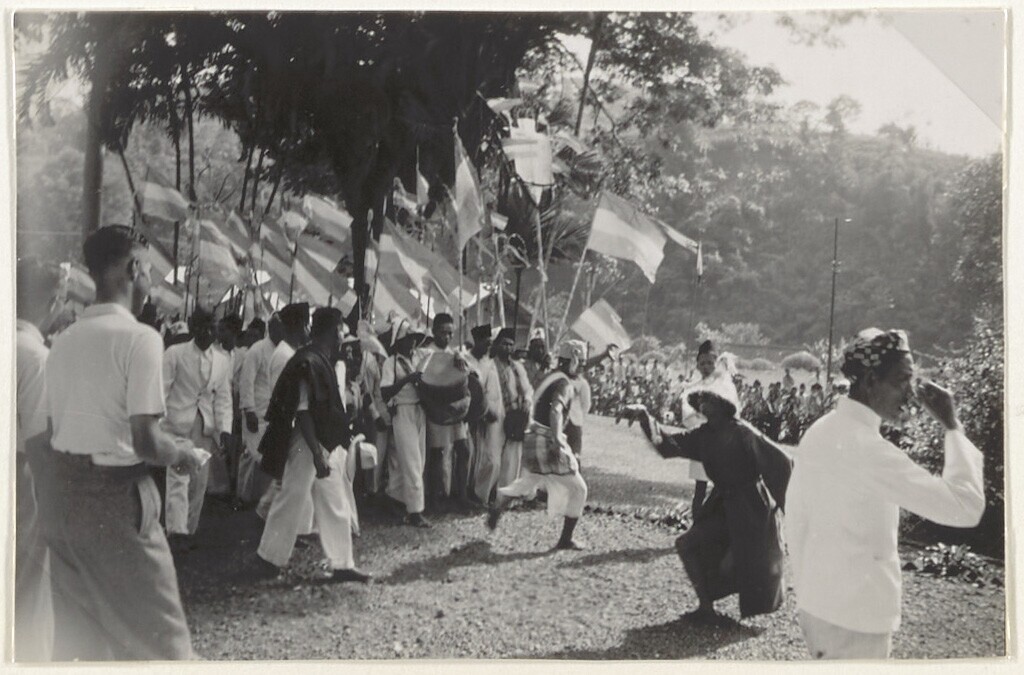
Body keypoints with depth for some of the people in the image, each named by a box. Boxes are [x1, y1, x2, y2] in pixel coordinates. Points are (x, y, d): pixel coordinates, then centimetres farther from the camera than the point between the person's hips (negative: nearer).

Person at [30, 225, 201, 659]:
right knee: (156, 629, 2)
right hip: (114, 496, -8)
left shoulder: (65, 340, 8)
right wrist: (184, 456, -1)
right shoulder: (139, 338, -14)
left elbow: (53, 427, 10)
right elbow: (145, 441, -19)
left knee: (75, 629, 16)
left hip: (61, 493, 8)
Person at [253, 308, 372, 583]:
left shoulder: (325, 361, 10)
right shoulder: (308, 363, -19)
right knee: (293, 500, 5)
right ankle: (270, 557, 22)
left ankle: (342, 565, 16)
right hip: (307, 444, -9)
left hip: (328, 445, 9)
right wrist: (317, 454, -25)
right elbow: (302, 413, -23)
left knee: (336, 507, 10)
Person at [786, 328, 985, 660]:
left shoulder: (818, 432, 3)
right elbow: (966, 507, -25)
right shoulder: (869, 449, -24)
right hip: (856, 617, -8)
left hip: (816, 604, 8)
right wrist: (952, 426, -16)